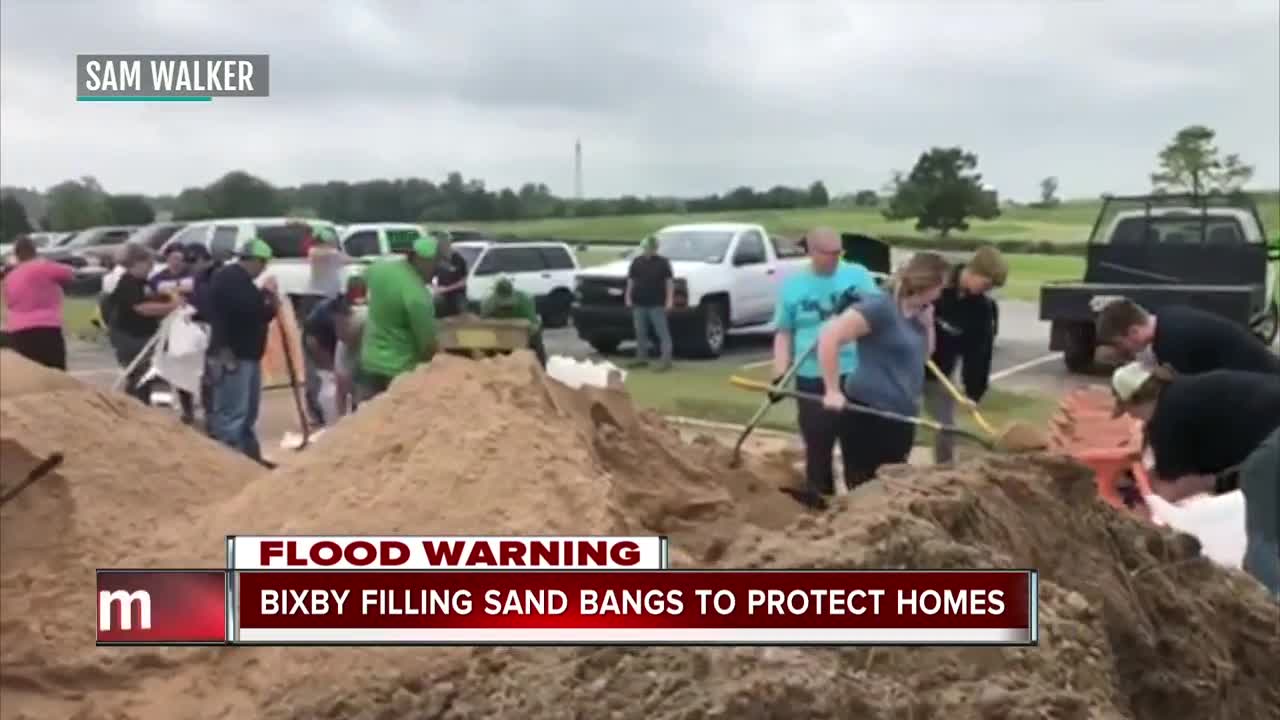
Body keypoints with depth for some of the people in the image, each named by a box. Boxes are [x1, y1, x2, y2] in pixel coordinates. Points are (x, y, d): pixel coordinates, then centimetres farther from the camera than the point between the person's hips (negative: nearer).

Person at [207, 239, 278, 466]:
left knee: (248, 412, 17)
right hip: (232, 355, -11)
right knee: (232, 413, -11)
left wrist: (271, 304, 11)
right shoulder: (229, 278, -14)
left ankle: (251, 457, 25)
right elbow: (246, 309, -28)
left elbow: (256, 314, 24)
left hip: (246, 354, 11)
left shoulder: (240, 280, 20)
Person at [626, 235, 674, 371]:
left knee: (663, 332, -5)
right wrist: (628, 297, 5)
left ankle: (667, 360, -6)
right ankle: (641, 358, 21)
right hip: (639, 304, 4)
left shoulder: (663, 262, 1)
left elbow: (669, 281, -2)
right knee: (640, 333, 10)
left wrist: (669, 300, -9)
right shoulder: (637, 262, 9)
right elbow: (630, 280, 12)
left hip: (657, 304, -4)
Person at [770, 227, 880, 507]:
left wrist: (860, 305, -19)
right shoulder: (792, 284, 6)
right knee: (816, 445, 6)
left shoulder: (858, 275, 4)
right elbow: (784, 334, 9)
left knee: (858, 444, 5)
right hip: (812, 379, 0)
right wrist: (780, 374, -1)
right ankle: (817, 500, 17)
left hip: (855, 376, 0)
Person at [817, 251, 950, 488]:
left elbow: (924, 355, 23)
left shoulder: (916, 311, 11)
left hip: (902, 414, 9)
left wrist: (928, 324, 5)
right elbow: (829, 336, -24)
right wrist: (833, 391, -22)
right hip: (870, 412, -9)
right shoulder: (880, 306, -16)